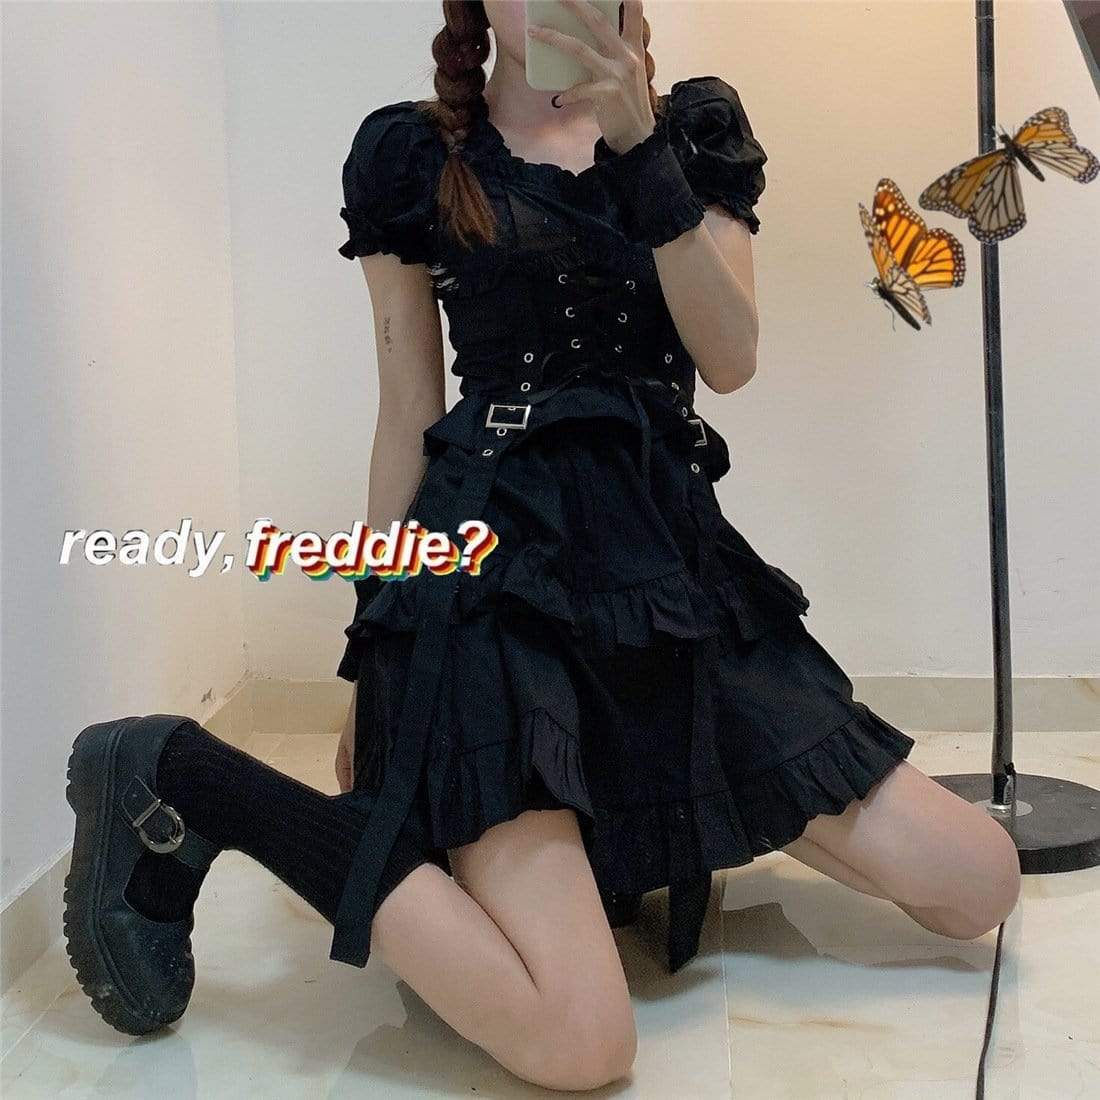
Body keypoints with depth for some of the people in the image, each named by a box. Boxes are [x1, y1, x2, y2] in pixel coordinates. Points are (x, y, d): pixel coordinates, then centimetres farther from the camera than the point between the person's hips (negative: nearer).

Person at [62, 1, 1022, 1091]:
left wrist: (638, 144, -11)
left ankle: (682, 818, 21)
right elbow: (407, 413, 8)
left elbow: (730, 359, 0)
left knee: (982, 887, -3)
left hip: (675, 552, 5)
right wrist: (375, 646, 9)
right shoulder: (408, 151, 8)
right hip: (496, 558, -4)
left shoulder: (696, 127, 15)